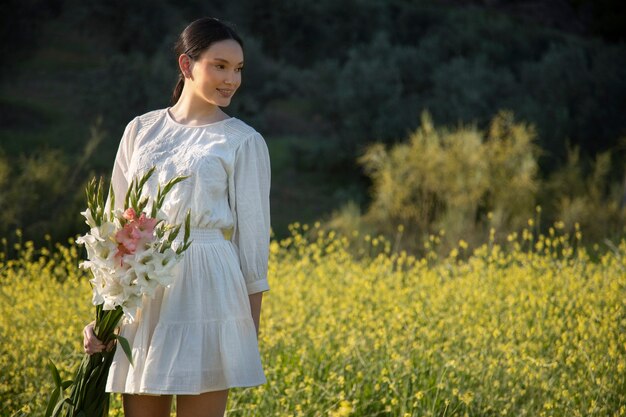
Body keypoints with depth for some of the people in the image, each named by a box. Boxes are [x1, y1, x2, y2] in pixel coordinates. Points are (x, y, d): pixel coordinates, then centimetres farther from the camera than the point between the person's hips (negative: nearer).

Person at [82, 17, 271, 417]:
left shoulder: (244, 141, 1)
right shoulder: (141, 130, 11)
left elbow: (253, 233, 1)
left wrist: (252, 331, 0)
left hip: (206, 289, -3)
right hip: (141, 291, 4)